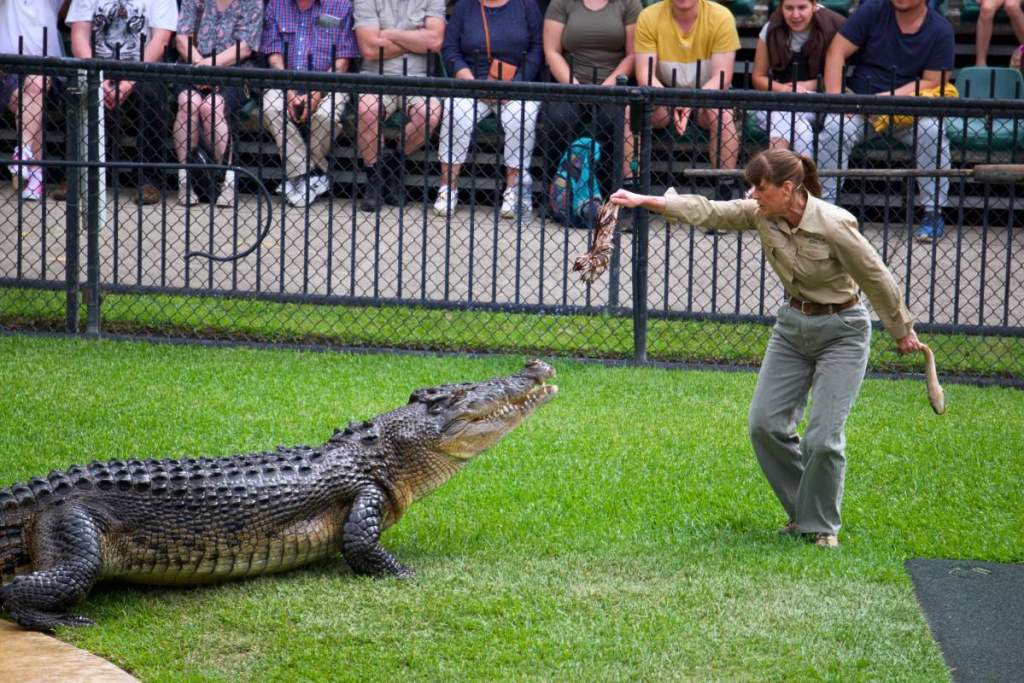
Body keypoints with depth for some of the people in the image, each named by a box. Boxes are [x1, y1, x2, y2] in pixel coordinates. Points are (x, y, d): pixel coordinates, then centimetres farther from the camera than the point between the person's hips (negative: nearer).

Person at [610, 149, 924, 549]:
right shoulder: (761, 214, -9)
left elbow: (876, 278, -15)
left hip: (841, 331, -6)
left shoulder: (833, 225, -26)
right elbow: (707, 211, -13)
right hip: (792, 324, 6)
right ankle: (803, 511, 20)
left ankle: (822, 526, 12)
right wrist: (646, 201, -25)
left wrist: (901, 332, -3)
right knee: (765, 424, 1)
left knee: (822, 437, -10)